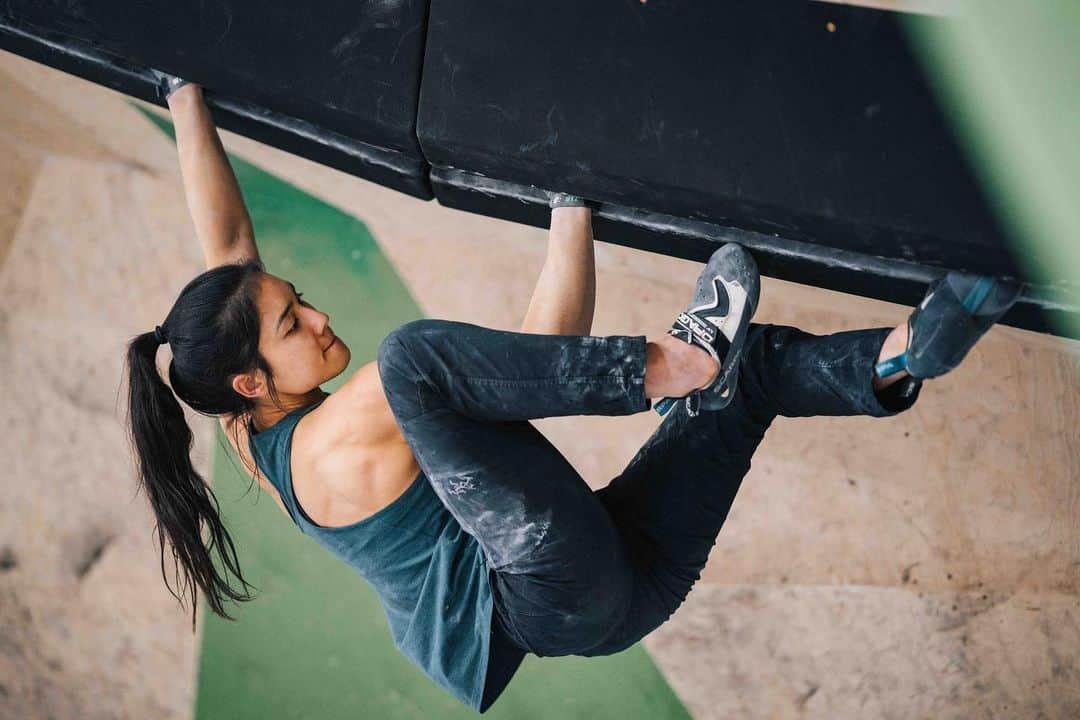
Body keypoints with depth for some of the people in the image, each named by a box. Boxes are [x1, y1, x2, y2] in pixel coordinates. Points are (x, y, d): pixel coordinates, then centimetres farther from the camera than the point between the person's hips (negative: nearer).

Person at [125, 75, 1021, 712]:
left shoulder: (258, 432, 11)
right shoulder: (336, 440, -14)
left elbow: (225, 239, 17)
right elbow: (542, 345, -15)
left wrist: (186, 103, 21)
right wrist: (573, 209, -9)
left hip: (594, 595, 10)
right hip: (571, 597, -10)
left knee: (751, 358, 13)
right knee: (412, 352, -30)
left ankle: (897, 356, -12)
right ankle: (673, 364, -21)